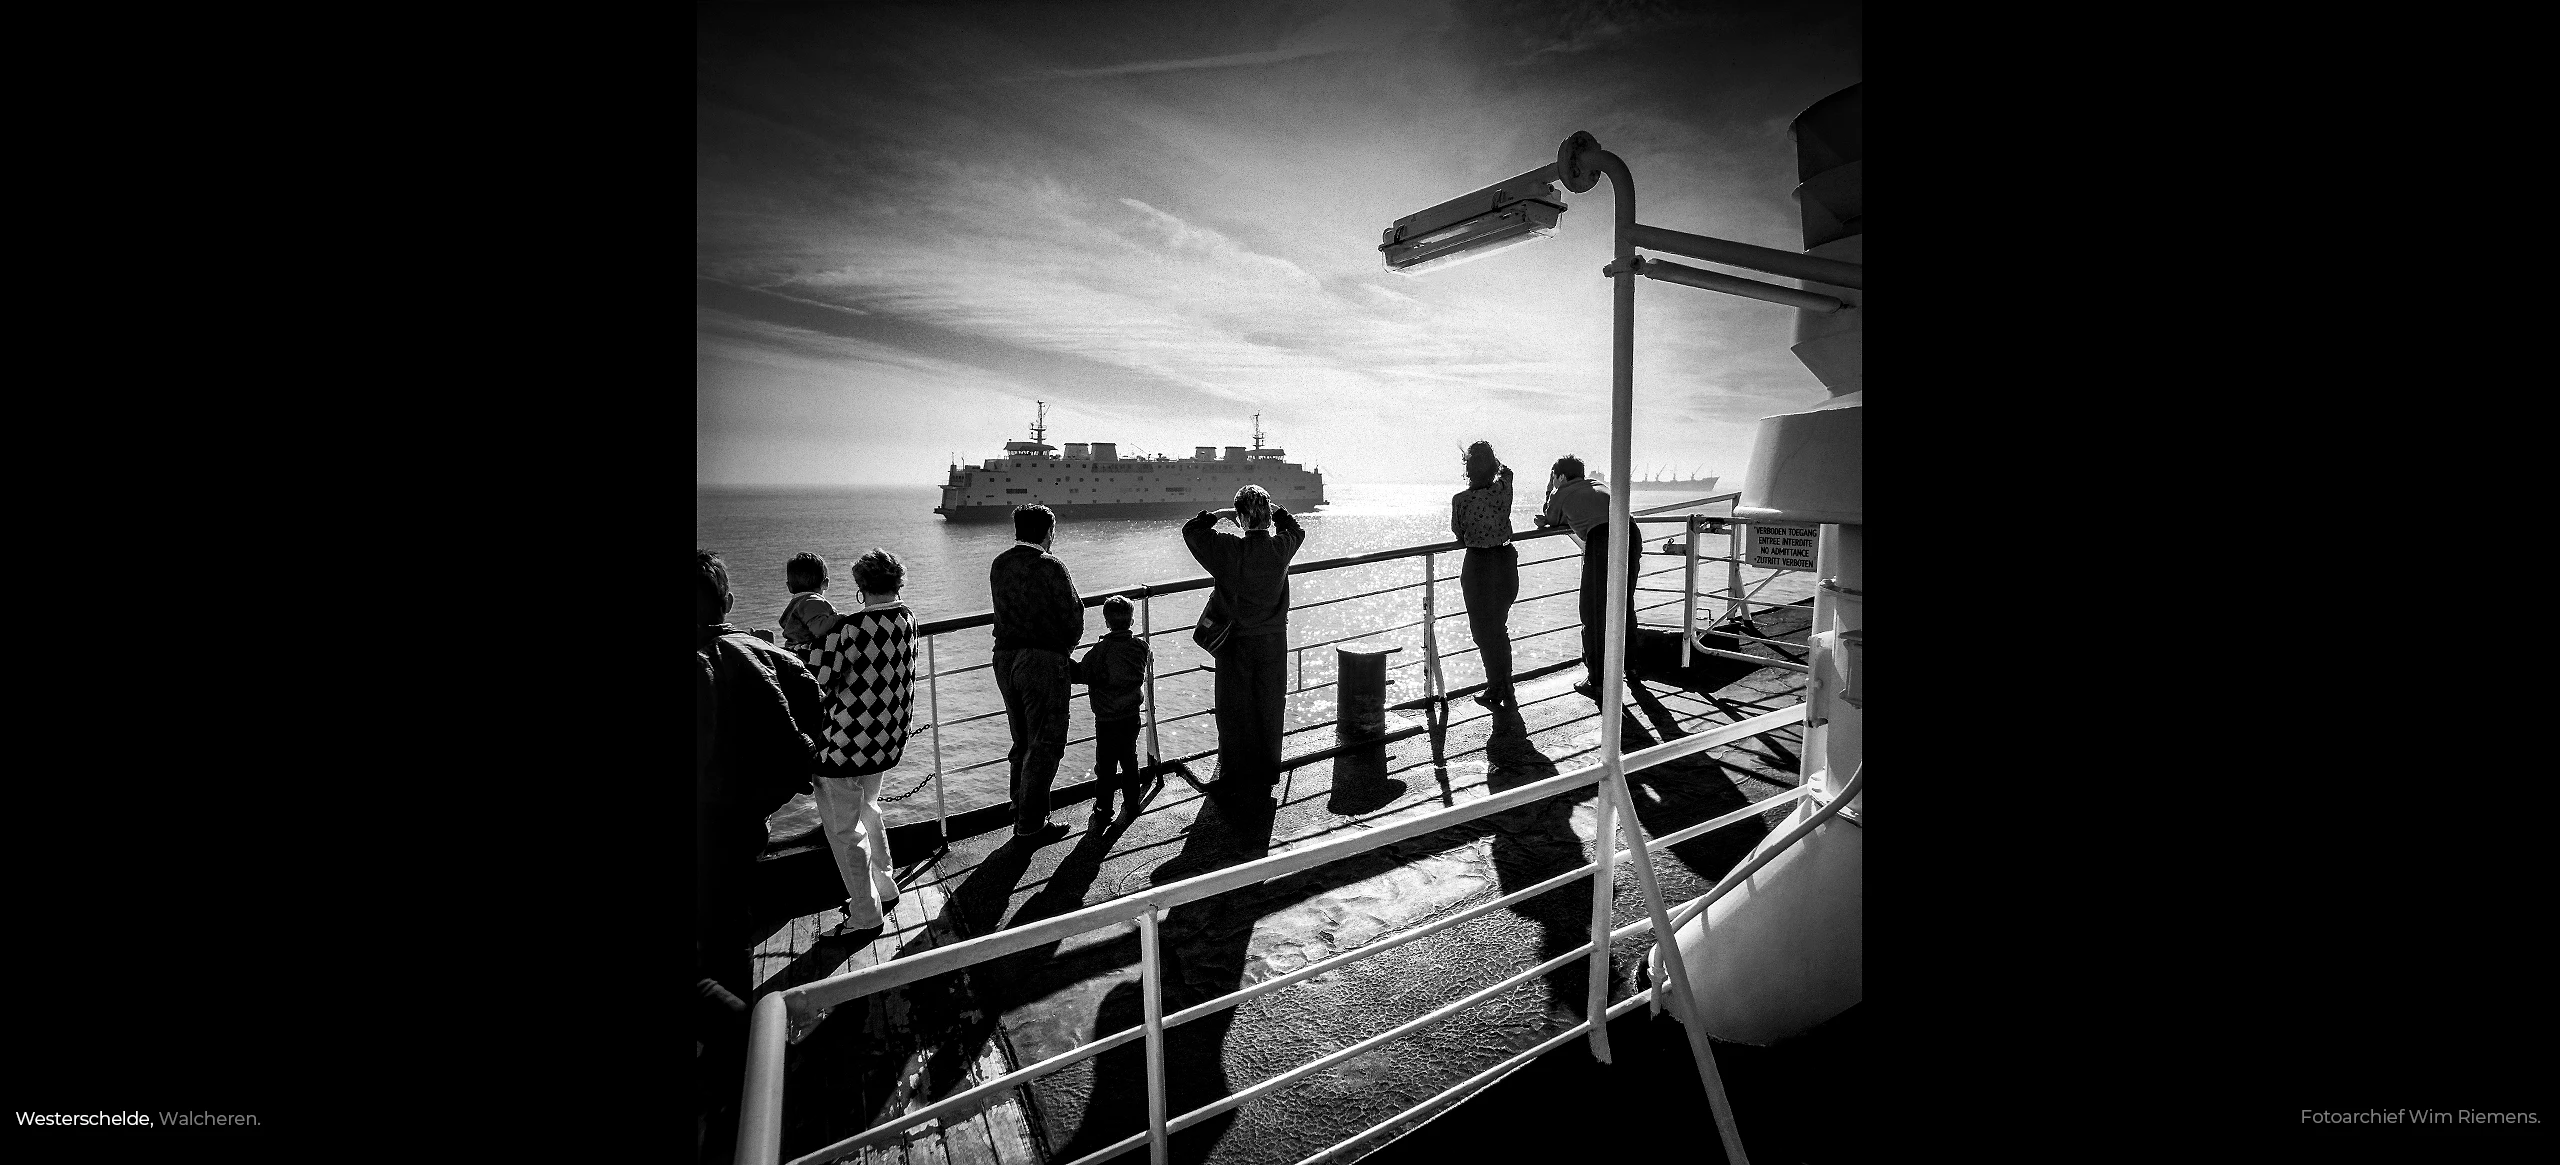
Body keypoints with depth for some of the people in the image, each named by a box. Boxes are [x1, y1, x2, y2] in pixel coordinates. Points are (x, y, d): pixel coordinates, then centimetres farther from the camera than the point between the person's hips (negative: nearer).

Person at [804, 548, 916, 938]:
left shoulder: (847, 628, -22)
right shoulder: (907, 620, 0)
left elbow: (820, 685, -23)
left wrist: (817, 638, -8)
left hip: (845, 744, -7)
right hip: (886, 741, 8)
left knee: (843, 829, 8)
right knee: (866, 809, 28)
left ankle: (866, 915, 17)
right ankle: (884, 888, 38)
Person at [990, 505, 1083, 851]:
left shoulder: (998, 565, 8)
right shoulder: (1050, 566, -11)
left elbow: (1007, 610, 11)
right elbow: (1073, 614, -8)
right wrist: (1067, 646, 11)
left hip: (1005, 658, 7)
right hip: (1042, 659, -7)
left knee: (1022, 742, 18)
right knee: (1045, 744, 1)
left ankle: (1023, 814, 25)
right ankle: (1029, 827, 2)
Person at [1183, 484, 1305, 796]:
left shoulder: (1228, 549, -18)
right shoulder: (1282, 548, -9)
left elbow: (1190, 530, -4)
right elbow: (1297, 531, 16)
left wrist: (1219, 514, 0)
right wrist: (1274, 511, 10)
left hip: (1236, 642, -3)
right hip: (1274, 641, 3)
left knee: (1234, 709, 11)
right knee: (1269, 708, 15)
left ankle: (1235, 773, 21)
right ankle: (1268, 772, 25)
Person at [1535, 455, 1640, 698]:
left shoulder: (1562, 493, 16)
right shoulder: (1598, 486, 32)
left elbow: (1548, 521, 33)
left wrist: (1549, 489, 40)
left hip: (1601, 540, -6)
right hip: (1631, 535, 6)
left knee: (1595, 613, 4)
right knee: (1624, 605, 24)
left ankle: (1597, 682, 8)